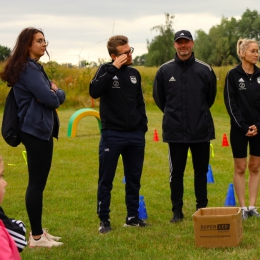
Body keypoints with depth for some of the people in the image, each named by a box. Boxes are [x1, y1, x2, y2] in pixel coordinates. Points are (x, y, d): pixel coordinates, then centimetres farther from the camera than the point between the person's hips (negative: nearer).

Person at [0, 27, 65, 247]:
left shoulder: (35, 67, 16)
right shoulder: (28, 68, -16)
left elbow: (46, 95, 18)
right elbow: (51, 99, -21)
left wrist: (54, 92, -3)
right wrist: (58, 93, -1)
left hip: (41, 129, 10)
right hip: (36, 130, -10)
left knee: (38, 182, 13)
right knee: (37, 183, -6)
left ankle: (38, 231, 20)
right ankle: (36, 236, 0)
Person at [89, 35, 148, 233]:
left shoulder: (134, 73, 11)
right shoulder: (106, 70, -4)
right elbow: (94, 91, -23)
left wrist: (143, 124, 9)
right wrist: (113, 69, -22)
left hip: (135, 135, 5)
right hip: (112, 134, -5)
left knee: (134, 179, 11)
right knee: (106, 180, 1)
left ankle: (133, 217, 22)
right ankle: (104, 220, 9)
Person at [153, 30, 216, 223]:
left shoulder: (205, 70, 0)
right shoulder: (165, 71, 0)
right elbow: (159, 98, 13)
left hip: (201, 131, 0)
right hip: (175, 132, 0)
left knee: (201, 172, 9)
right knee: (176, 172, 6)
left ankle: (202, 209, 20)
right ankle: (177, 211, 15)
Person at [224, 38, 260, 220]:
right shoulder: (234, 75, -5)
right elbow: (231, 103, -8)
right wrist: (243, 127, -12)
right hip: (240, 129, -3)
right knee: (240, 168, 2)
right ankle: (243, 207, 7)